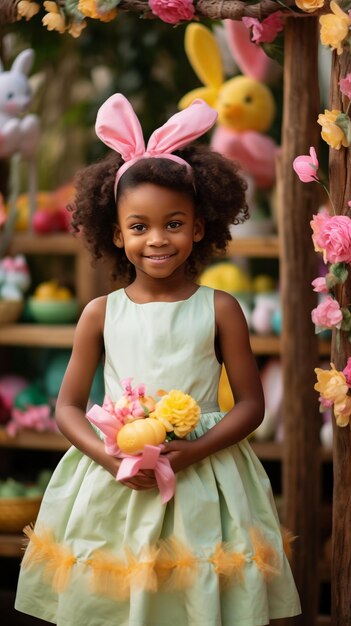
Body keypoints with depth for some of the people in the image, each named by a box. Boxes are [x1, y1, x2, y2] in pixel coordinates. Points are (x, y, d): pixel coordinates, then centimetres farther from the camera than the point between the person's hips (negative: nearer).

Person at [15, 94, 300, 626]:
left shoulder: (219, 309, 0)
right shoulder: (101, 314, 3)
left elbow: (251, 403, 1)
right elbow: (68, 406, 6)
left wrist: (195, 450, -15)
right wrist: (108, 457, -13)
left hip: (202, 483, -1)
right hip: (113, 490, 1)